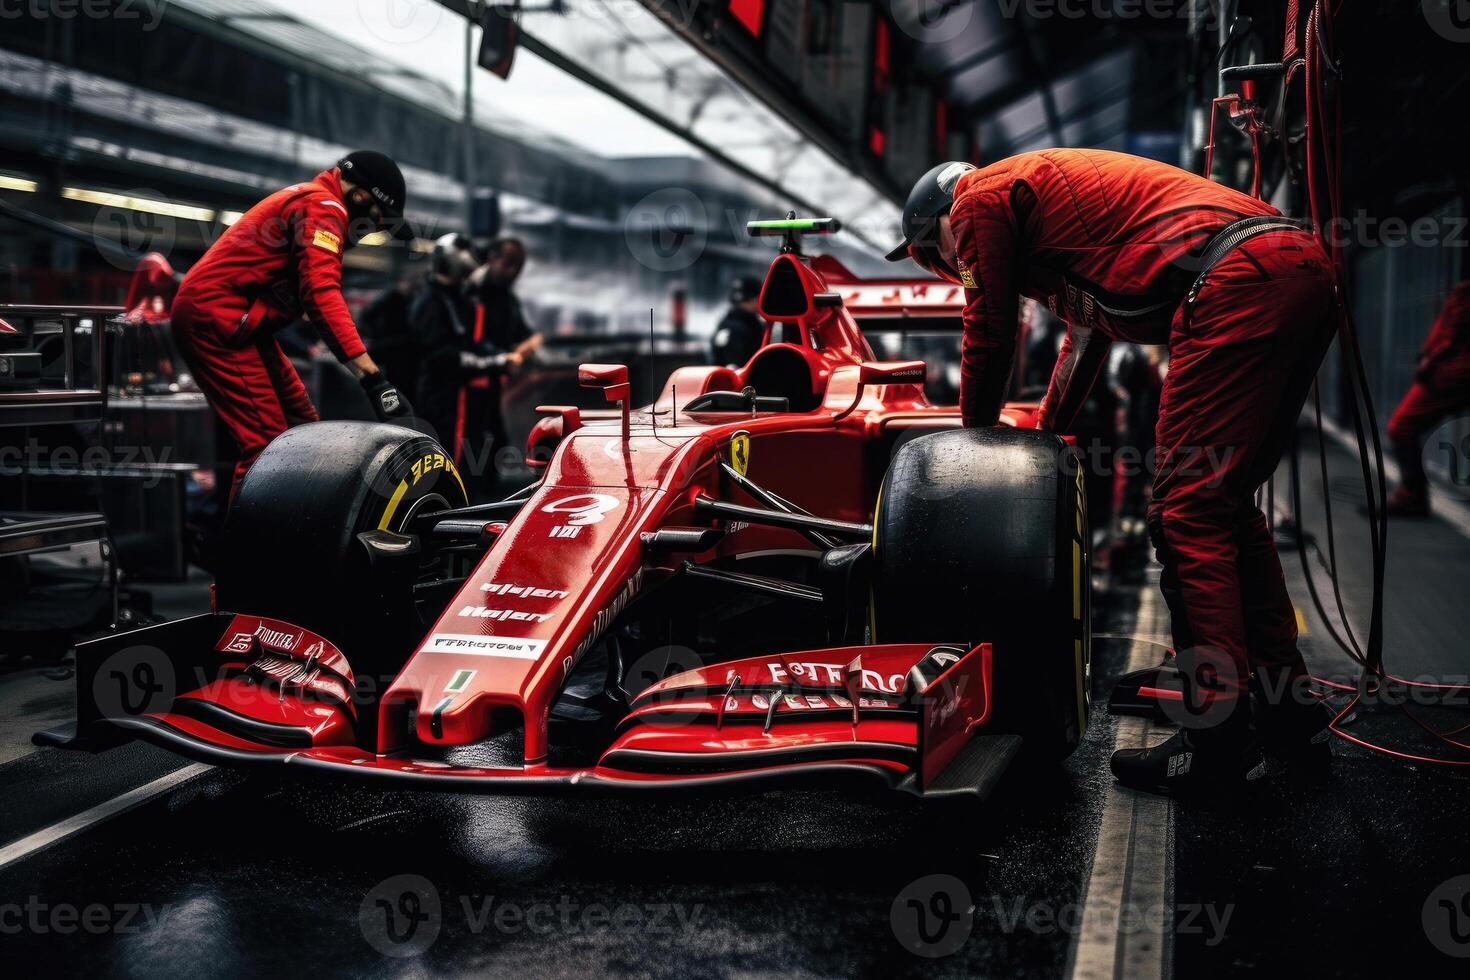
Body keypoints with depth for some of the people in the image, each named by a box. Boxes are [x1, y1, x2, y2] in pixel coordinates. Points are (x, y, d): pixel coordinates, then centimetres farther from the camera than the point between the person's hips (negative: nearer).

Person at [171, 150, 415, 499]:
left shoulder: (306, 198, 21)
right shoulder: (324, 205, -11)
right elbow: (321, 294, -25)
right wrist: (373, 379, -32)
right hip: (216, 317, -11)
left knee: (301, 426, 9)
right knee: (267, 442, -16)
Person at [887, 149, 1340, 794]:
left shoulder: (980, 195, 8)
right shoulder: (1054, 193, 36)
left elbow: (989, 337, 10)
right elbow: (1086, 339, 45)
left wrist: (974, 443, 26)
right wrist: (1043, 438, 54)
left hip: (1237, 281, -10)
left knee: (1187, 511, -9)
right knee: (1225, 505, 15)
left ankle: (1218, 741, -10)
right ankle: (1291, 717, 19)